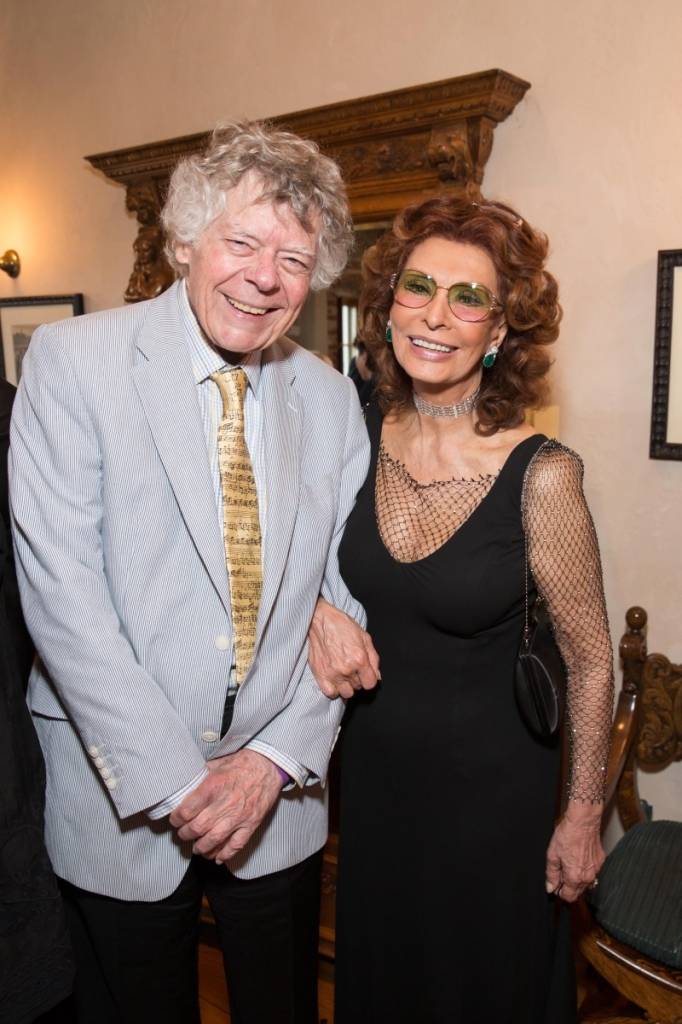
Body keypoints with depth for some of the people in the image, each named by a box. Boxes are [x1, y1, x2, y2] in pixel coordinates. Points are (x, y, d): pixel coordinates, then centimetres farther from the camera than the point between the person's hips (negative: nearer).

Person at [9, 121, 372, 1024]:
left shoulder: (333, 400, 0)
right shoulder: (72, 359, -11)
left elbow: (344, 593, 2)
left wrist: (279, 757, -8)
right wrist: (170, 780, -16)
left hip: (280, 793, 3)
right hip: (121, 797, -2)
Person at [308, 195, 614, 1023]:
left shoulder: (541, 474, -22)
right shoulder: (361, 434, -10)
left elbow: (591, 661, -11)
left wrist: (583, 817, -4)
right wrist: (318, 613, -14)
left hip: (489, 785, -4)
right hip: (371, 768, 4)